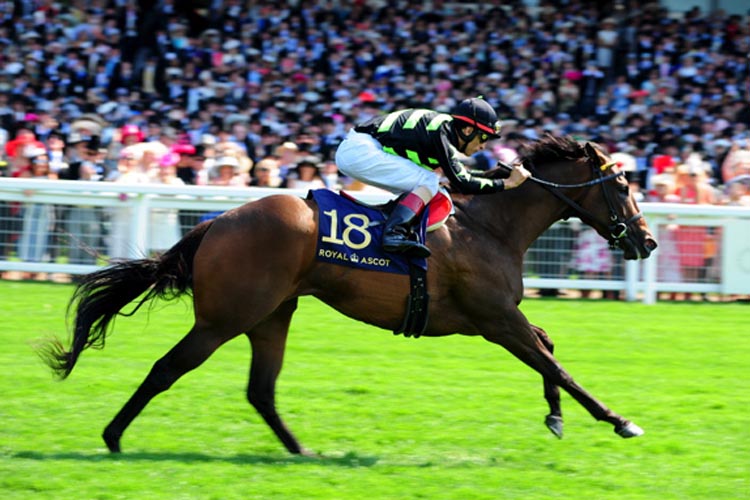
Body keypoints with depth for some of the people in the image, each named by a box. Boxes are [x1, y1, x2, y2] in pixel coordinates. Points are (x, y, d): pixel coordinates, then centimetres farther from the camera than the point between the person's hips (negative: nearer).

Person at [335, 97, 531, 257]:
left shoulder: (444, 127, 14)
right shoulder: (441, 134, -15)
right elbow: (462, 183, -19)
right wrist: (507, 183, -12)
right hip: (359, 151, -10)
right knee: (429, 182, -12)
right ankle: (394, 233, -25)